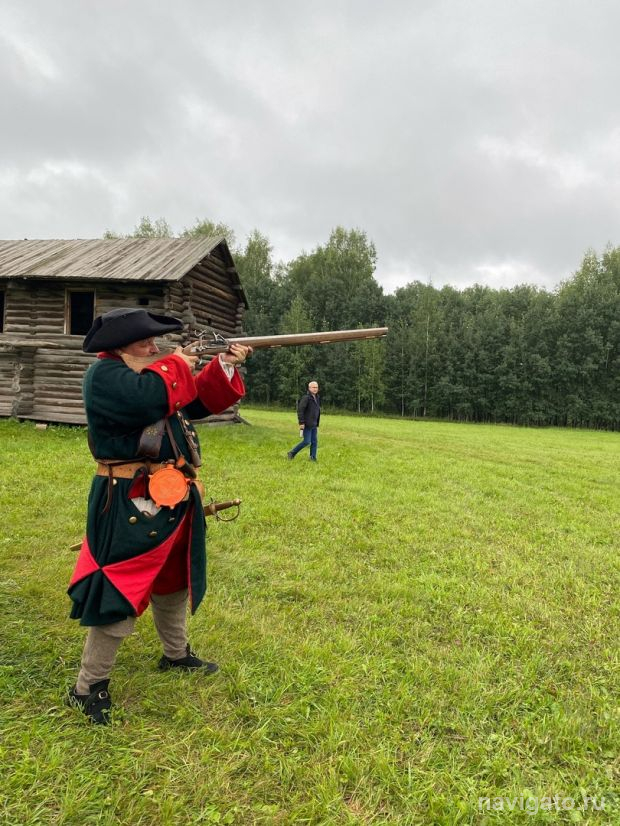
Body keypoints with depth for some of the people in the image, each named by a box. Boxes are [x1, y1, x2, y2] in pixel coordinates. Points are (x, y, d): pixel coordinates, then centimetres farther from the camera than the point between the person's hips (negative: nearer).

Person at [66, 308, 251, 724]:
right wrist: (177, 365, -17)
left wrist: (225, 367, 0)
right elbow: (150, 397, -35)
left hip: (172, 499, 10)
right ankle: (88, 688, 15)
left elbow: (202, 400, 15)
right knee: (121, 593, -3)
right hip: (131, 505, -10)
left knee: (174, 578, 23)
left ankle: (176, 654, 44)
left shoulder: (152, 373, 14)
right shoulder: (105, 375, -15)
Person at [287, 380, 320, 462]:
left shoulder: (317, 398, 12)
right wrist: (301, 423, -21)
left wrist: (317, 424, 17)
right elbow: (300, 410, -18)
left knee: (314, 441, 6)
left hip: (314, 425, 8)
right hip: (307, 425, -8)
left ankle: (313, 458, 12)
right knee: (306, 441, -7)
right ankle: (292, 453, 6)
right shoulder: (306, 398, -13)